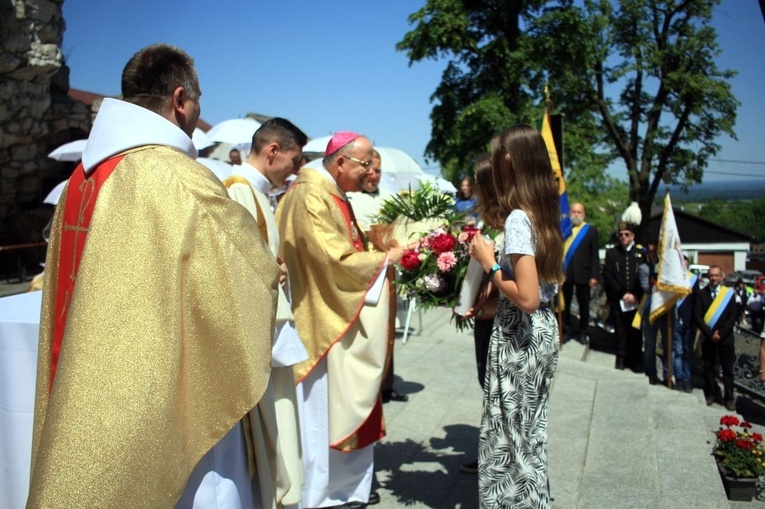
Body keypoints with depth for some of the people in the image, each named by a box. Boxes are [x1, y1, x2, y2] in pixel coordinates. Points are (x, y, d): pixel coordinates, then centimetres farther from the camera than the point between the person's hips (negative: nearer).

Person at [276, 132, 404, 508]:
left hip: (345, 321, 10)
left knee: (349, 409, 15)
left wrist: (380, 258, 2)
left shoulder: (334, 196, 15)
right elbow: (335, 261, -22)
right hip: (324, 325, -10)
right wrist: (384, 259, -11)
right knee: (323, 413, 1)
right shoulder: (311, 197, -17)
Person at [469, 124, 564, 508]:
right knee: (528, 430, 21)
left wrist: (489, 263, -15)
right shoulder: (543, 214, 7)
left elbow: (527, 297, -26)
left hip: (519, 335, -9)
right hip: (544, 329, 9)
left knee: (509, 432, 5)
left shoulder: (517, 219, -20)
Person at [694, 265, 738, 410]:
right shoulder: (701, 293, 2)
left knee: (728, 369, 3)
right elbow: (697, 317, -4)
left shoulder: (729, 293, 2)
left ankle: (729, 398, 9)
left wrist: (721, 333, -12)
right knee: (708, 368, 7)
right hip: (707, 337, 0)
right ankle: (710, 394, 19)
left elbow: (732, 317, -2)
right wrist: (710, 334, -12)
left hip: (725, 337, 0)